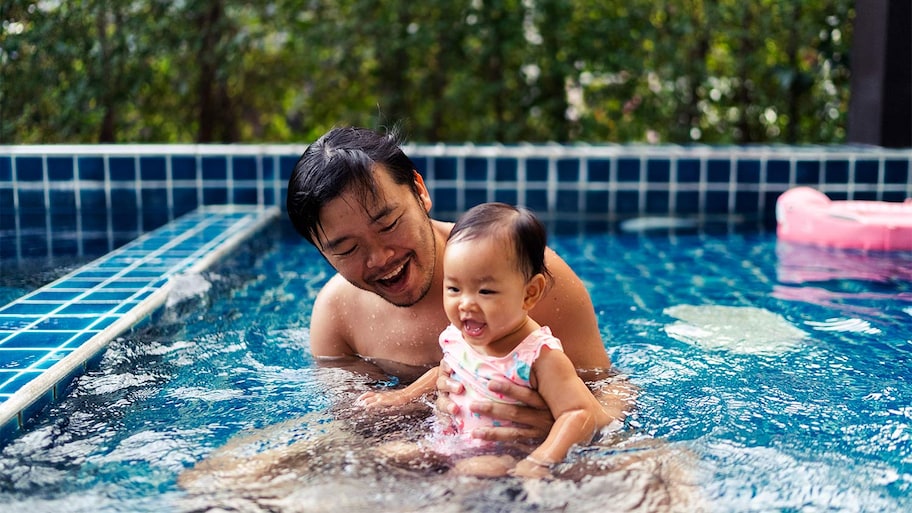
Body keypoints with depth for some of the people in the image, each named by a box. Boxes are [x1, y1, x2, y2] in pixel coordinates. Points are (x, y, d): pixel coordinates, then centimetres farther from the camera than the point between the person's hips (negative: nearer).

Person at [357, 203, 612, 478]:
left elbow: (581, 414, -24)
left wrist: (539, 463, -35)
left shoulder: (539, 357, -19)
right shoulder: (454, 336, 2)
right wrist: (406, 394, 18)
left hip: (507, 462, -6)